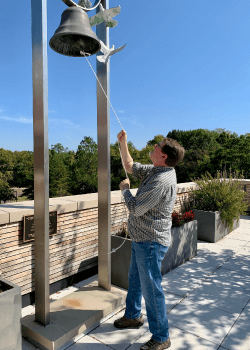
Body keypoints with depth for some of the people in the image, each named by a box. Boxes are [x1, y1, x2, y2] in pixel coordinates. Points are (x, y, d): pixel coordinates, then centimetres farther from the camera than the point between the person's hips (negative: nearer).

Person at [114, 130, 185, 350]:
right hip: (142, 239, 10)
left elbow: (136, 209, -25)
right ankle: (133, 316, 48)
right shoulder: (155, 171, 3)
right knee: (135, 279, 25)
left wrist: (125, 189, -8)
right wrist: (123, 143, 10)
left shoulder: (162, 180, -27)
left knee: (151, 288, 5)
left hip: (151, 243, -10)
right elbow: (130, 166, 17)